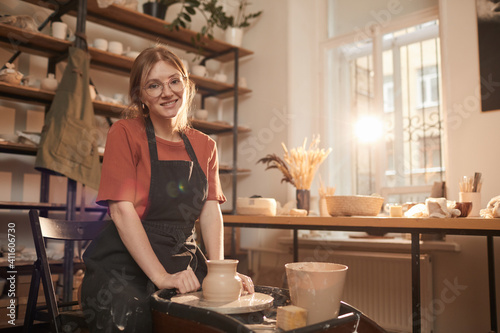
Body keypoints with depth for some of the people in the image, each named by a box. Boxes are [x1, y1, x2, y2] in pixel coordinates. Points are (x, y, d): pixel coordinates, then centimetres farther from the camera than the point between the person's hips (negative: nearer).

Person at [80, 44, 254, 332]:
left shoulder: (205, 146, 10)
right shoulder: (125, 133, -5)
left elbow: (210, 209, 2)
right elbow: (123, 210, -14)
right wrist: (162, 277, -21)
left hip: (184, 263, 5)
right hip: (126, 267, -4)